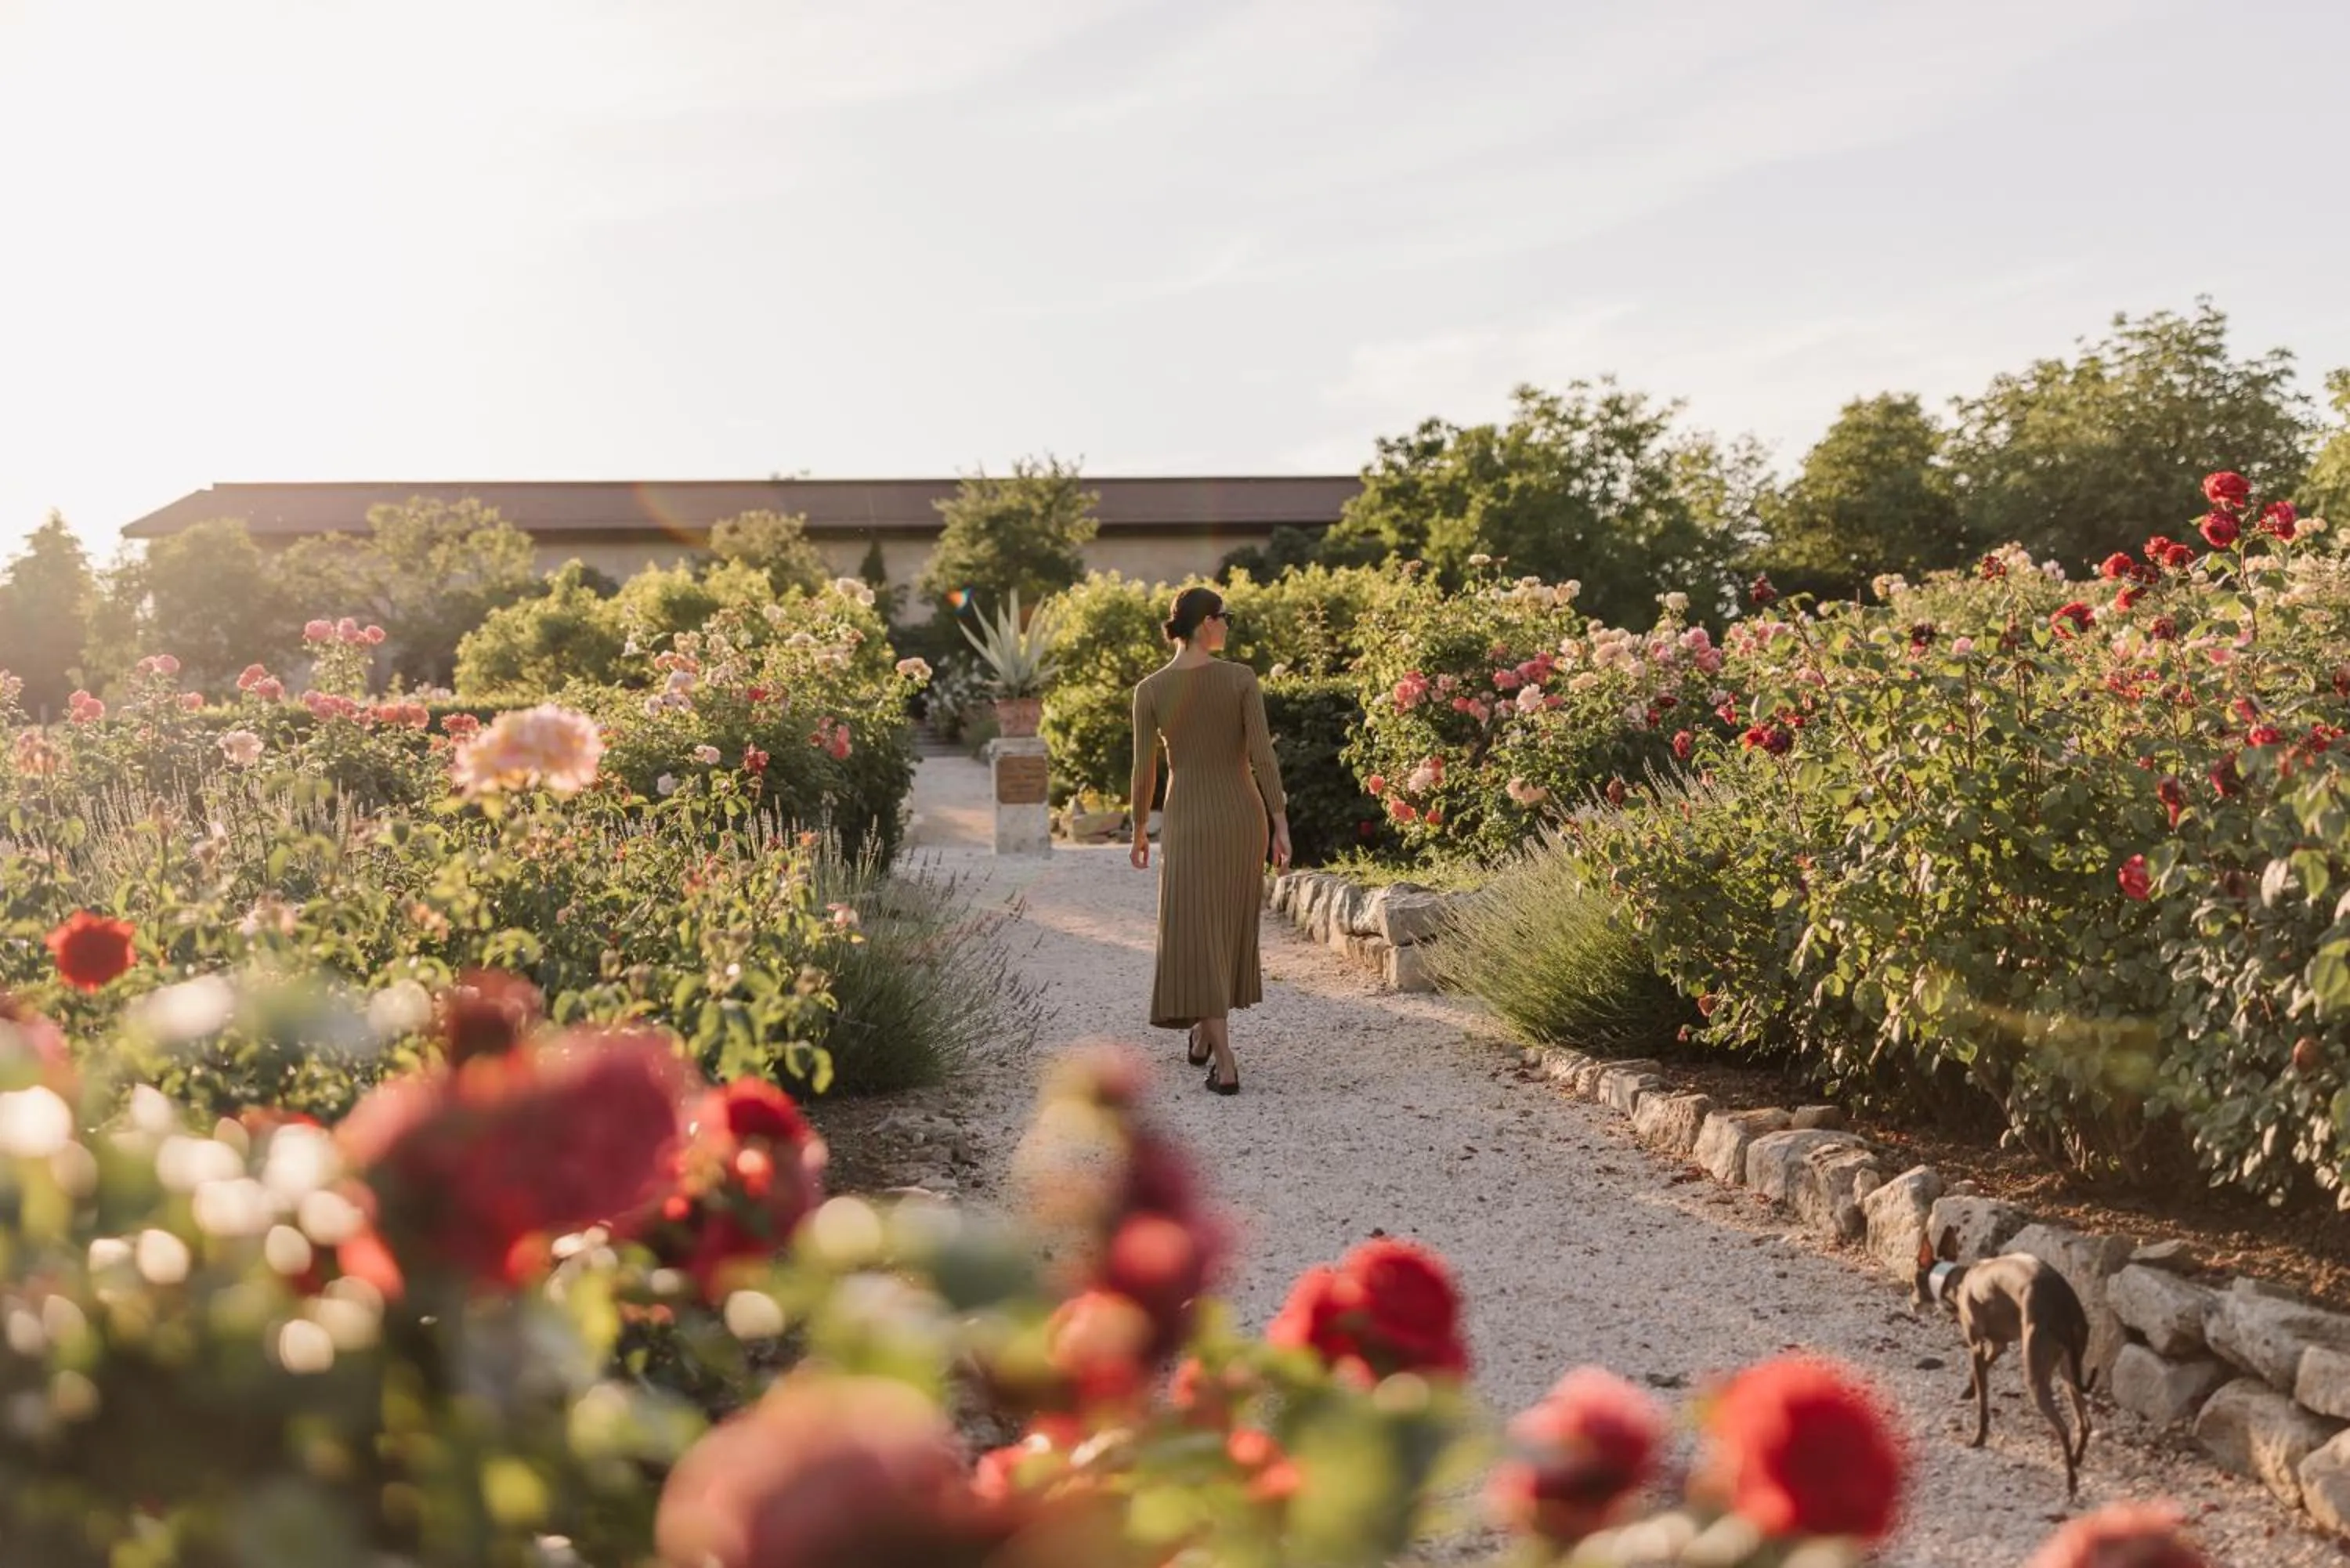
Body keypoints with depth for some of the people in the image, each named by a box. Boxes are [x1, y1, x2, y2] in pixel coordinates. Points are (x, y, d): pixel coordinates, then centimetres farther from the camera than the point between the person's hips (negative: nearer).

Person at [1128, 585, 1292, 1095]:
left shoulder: (1150, 689, -5)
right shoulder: (1242, 678, -8)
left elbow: (1144, 770, -3)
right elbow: (1262, 755, -12)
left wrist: (1140, 832, 10)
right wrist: (1281, 824, -9)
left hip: (1186, 820, -1)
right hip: (1242, 815, 1)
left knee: (1197, 937, 0)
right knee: (1229, 926, 21)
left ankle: (1225, 1063, -12)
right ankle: (1205, 1035, 35)